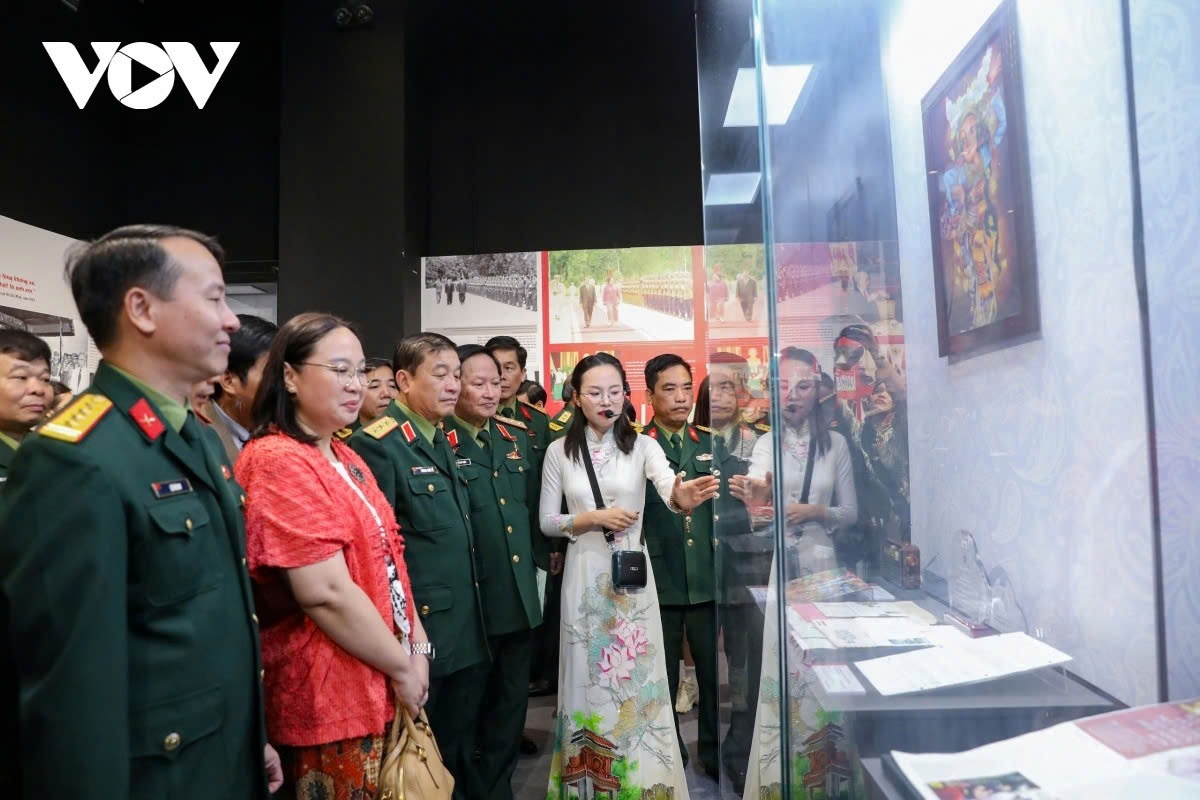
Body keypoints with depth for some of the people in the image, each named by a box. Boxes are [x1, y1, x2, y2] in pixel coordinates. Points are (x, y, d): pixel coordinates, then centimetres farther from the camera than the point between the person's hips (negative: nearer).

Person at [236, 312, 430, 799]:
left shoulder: (344, 458, 9)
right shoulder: (278, 462, -19)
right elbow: (327, 593, -24)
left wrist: (417, 642, 1)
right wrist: (403, 666, -15)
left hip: (377, 686, 9)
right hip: (331, 699, -8)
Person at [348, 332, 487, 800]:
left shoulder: (444, 442, 12)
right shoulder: (378, 445, -15)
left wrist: (472, 613, 17)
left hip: (465, 632, 8)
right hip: (418, 632, -8)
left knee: (458, 756, 21)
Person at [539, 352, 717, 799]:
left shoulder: (642, 445, -3)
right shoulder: (559, 451, 0)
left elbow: (668, 488, -22)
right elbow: (547, 522, 2)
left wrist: (682, 498, -45)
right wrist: (593, 519, -14)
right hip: (585, 576, 1)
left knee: (637, 678, 7)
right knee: (590, 677, 10)